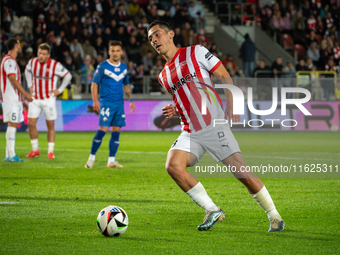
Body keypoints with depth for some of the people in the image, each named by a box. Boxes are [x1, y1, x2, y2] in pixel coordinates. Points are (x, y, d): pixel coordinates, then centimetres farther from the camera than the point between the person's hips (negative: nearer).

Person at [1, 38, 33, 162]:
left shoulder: (11, 61, 21)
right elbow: (12, 79, -19)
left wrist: (22, 100, 26)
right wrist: (25, 94, -20)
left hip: (15, 98, 10)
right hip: (10, 99, -10)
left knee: (13, 125, 8)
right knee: (12, 124, -13)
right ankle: (11, 155, -16)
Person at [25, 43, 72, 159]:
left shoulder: (55, 65, -13)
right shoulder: (32, 62, -2)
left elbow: (68, 76, 1)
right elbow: (27, 71, 22)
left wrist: (59, 90, -2)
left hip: (49, 99, -3)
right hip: (35, 98, 3)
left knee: (50, 125, 0)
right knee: (31, 123, -3)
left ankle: (50, 151, 10)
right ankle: (35, 149, 11)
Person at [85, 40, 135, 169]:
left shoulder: (124, 67, 13)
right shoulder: (102, 66, -3)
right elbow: (94, 84, -4)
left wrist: (131, 100, 16)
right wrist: (95, 101, -13)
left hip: (119, 103, 5)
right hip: (106, 102, -5)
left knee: (116, 131, 3)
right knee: (102, 130, -12)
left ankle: (111, 160, 8)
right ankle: (91, 158, -2)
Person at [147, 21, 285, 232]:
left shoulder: (195, 52, 3)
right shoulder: (163, 76, 19)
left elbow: (225, 77, 1)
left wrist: (231, 106, -11)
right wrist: (174, 111, 6)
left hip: (214, 124, -5)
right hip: (190, 133, 5)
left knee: (239, 169, -14)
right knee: (173, 166, -20)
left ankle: (274, 216, 0)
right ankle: (212, 210, -11)